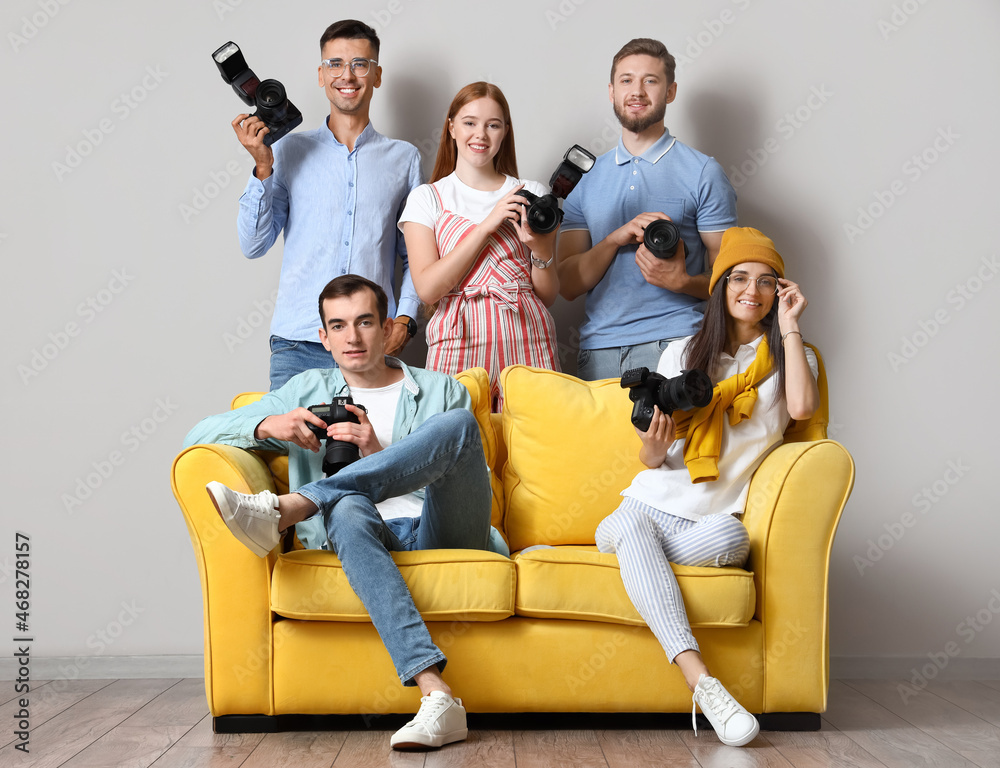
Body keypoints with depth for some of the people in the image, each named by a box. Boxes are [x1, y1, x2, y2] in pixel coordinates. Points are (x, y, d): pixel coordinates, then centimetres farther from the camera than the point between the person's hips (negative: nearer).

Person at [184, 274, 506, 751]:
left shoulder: (442, 392, 21)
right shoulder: (306, 391, 23)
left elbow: (472, 486, 9)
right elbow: (198, 435, 16)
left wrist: (381, 456, -4)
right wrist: (267, 425, -5)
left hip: (443, 534, 0)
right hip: (368, 539, 0)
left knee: (458, 422, -27)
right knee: (347, 508, -38)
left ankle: (282, 509, -35)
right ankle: (435, 694, -52)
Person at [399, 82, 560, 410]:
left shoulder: (531, 194, 12)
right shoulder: (426, 198, 8)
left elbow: (548, 296, 11)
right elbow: (426, 289, -6)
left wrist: (539, 246, -8)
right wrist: (487, 226, -10)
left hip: (528, 345, 1)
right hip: (459, 345, -1)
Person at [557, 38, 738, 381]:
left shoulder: (703, 173, 4)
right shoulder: (587, 177, 15)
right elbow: (567, 284, 7)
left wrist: (682, 281, -18)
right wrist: (616, 238, -9)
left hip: (675, 342, -3)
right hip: (597, 349, 3)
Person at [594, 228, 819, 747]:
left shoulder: (787, 359, 14)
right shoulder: (681, 354, 16)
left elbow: (802, 407, -13)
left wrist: (789, 328, -2)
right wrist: (653, 446, -11)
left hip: (713, 519, -1)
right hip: (651, 504, 1)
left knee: (732, 538, -38)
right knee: (631, 525, -36)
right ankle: (700, 682, -47)